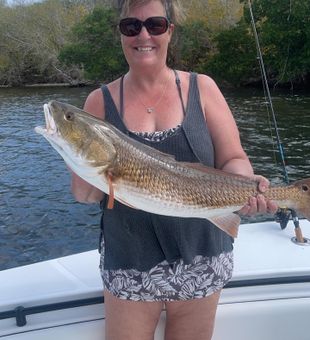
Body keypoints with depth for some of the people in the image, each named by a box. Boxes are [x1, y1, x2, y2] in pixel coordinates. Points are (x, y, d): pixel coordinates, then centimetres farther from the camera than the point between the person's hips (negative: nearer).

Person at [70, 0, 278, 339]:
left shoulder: (201, 87, -2)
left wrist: (245, 183, -24)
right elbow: (84, 194, -3)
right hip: (129, 266, 0)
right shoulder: (100, 101, -3)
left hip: (202, 260, 1)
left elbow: (233, 160, -2)